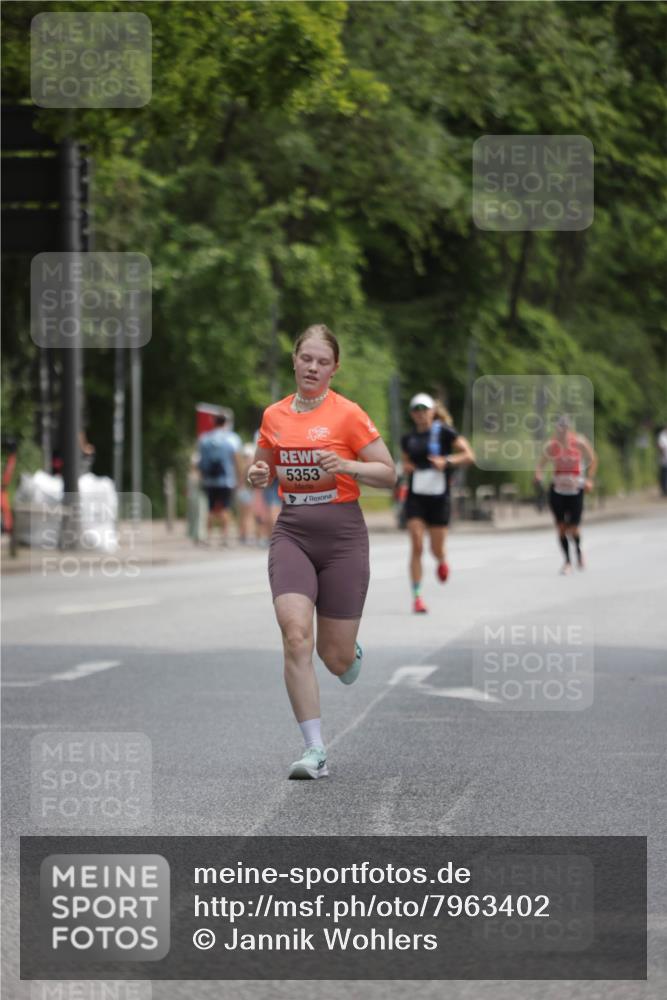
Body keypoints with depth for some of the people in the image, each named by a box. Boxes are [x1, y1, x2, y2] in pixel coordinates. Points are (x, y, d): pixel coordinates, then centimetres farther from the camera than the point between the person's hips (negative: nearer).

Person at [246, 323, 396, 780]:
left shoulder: (348, 414, -6)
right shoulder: (274, 415, 7)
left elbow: (389, 473, -3)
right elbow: (264, 469, 22)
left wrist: (347, 465, -19)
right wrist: (258, 475, -2)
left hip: (342, 535, -2)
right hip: (292, 532, 2)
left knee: (336, 658, 2)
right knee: (296, 636, -19)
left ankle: (352, 653, 43)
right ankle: (315, 751, -15)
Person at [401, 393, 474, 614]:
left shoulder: (444, 432, -4)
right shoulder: (408, 439, 9)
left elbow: (469, 455, -8)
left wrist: (447, 461, -23)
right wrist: (406, 467, 2)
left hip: (439, 497, -2)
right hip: (415, 497, 2)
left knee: (437, 550, 3)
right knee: (417, 547, -11)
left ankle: (442, 561, 42)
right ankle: (417, 597, -8)